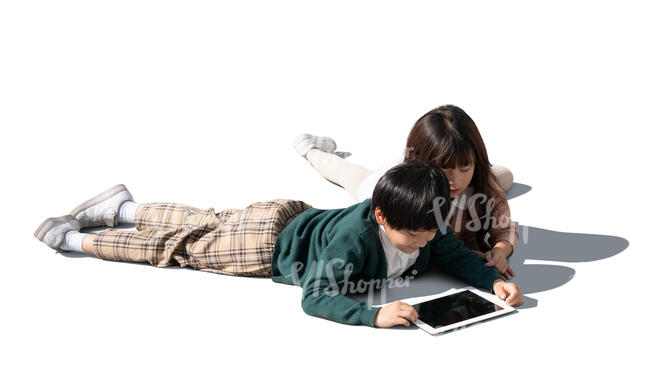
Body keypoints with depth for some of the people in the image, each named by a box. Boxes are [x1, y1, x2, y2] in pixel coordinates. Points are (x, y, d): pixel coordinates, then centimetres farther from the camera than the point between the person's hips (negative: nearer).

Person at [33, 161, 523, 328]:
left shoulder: (426, 229, -16)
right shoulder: (354, 239, -41)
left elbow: (457, 256, -2)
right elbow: (315, 298, -44)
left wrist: (495, 280, -20)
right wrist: (375, 314, -55)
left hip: (298, 218, 6)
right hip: (269, 238, -6)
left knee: (203, 223, 22)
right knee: (182, 242, 9)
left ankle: (122, 206, 43)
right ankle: (74, 238, 27)